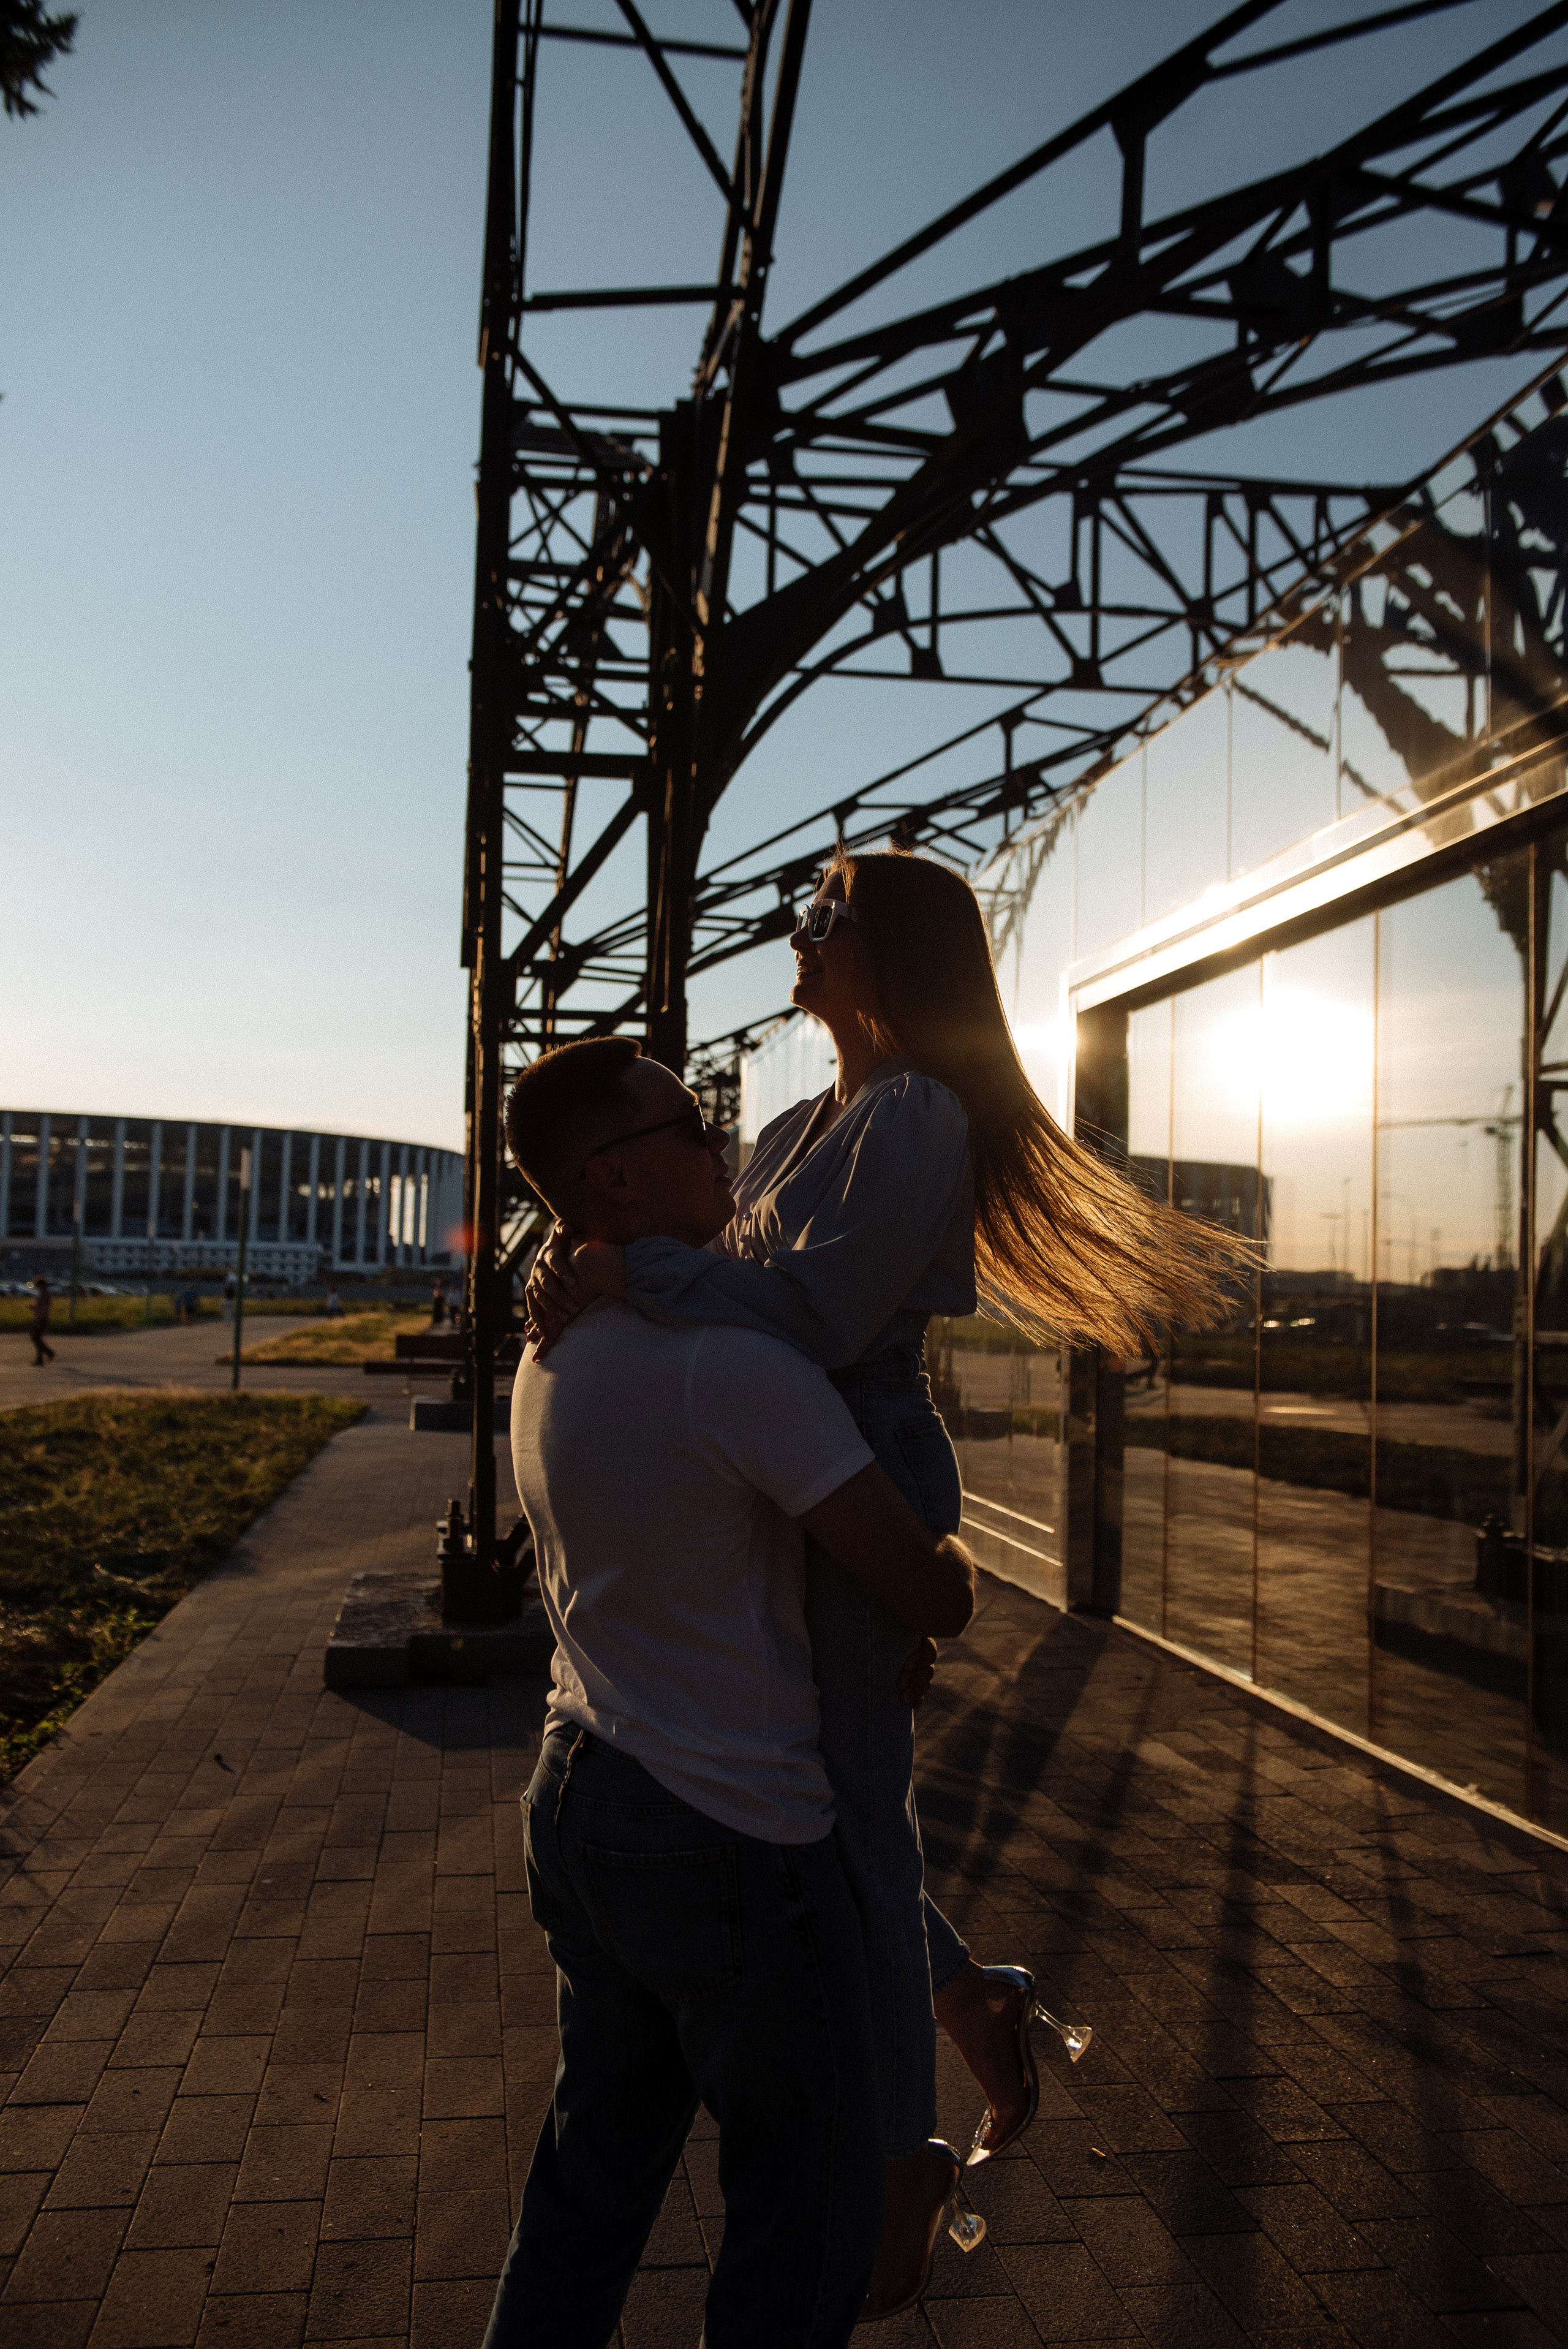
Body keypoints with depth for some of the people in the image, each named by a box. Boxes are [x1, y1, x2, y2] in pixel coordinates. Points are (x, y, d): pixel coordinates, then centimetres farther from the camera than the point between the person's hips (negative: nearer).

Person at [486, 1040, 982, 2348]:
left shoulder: (549, 1356, 3)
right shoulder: (736, 1364, -26)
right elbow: (935, 1598, -21)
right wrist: (951, 1564, 3)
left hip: (576, 1802, 8)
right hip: (731, 1845, -8)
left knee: (599, 2168, 25)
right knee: (814, 2199, 15)